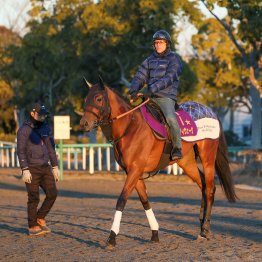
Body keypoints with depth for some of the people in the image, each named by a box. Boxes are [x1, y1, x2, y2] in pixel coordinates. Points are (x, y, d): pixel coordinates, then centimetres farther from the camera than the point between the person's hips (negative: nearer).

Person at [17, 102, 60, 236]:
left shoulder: (45, 128, 11)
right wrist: (25, 170, -19)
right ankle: (32, 227, 6)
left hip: (45, 167, 6)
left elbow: (51, 149, 17)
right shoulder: (24, 130, -7)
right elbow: (21, 151, -12)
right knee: (34, 198, -3)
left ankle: (40, 219, 19)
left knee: (52, 194, 1)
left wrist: (55, 167, 13)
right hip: (31, 169, -6)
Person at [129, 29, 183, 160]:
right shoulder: (150, 60, 18)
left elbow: (169, 78, -14)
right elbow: (140, 77, 12)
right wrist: (134, 91, -9)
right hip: (150, 97, 6)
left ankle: (177, 148, -18)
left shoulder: (174, 59, 0)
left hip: (166, 97, -6)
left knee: (170, 118, -31)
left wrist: (152, 89, -25)